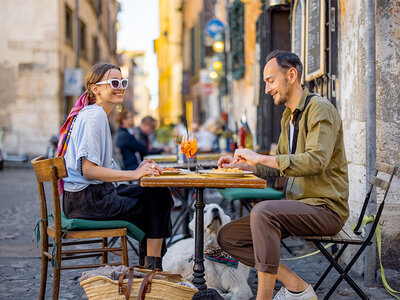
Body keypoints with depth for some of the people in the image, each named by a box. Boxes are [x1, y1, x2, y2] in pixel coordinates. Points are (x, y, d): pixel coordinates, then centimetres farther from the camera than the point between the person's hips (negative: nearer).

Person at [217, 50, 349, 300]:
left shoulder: (320, 109, -11)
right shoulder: (288, 116, 17)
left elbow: (316, 160, -26)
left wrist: (261, 158, -23)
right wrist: (242, 165, 7)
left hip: (325, 208, -9)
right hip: (297, 205, 9)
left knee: (263, 211, -35)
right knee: (228, 237, -1)